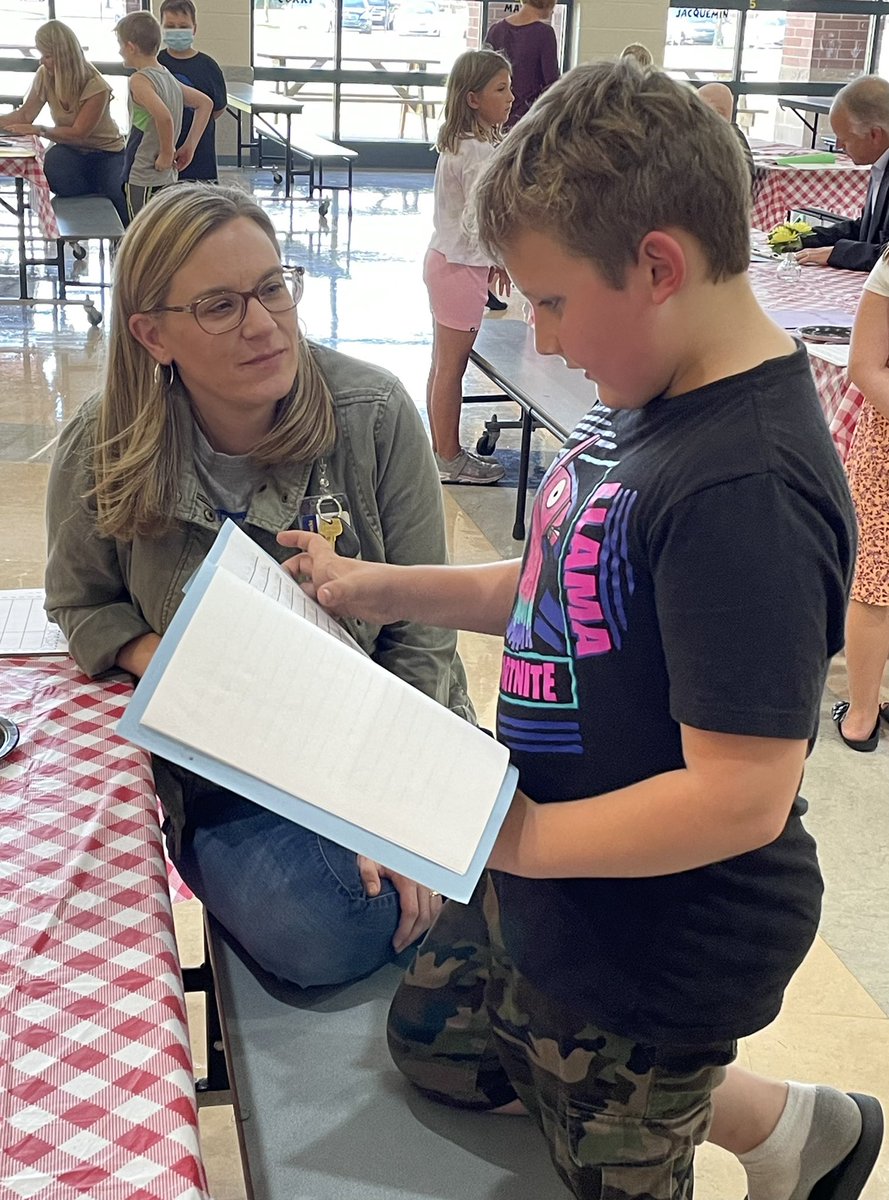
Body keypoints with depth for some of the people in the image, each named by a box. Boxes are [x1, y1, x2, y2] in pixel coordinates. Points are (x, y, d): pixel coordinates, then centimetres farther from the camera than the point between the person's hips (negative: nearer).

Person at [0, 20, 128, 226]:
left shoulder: (96, 87, -23)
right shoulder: (44, 76, -6)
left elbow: (78, 133, -23)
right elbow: (25, 115, -3)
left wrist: (38, 130, -26)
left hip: (106, 153, -4)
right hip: (71, 152, 4)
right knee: (53, 163, -33)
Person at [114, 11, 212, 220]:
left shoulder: (139, 80, -16)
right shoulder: (167, 77, 9)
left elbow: (164, 116, -31)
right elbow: (205, 103, 15)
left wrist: (167, 153, -18)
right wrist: (189, 146, 11)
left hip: (143, 182, -9)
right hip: (168, 178, 9)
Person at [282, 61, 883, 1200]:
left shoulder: (746, 488, -32)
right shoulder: (645, 405, -4)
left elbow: (741, 798, -33)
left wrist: (519, 838, -24)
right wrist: (384, 588, 4)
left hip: (655, 954, -8)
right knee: (435, 1041, 28)